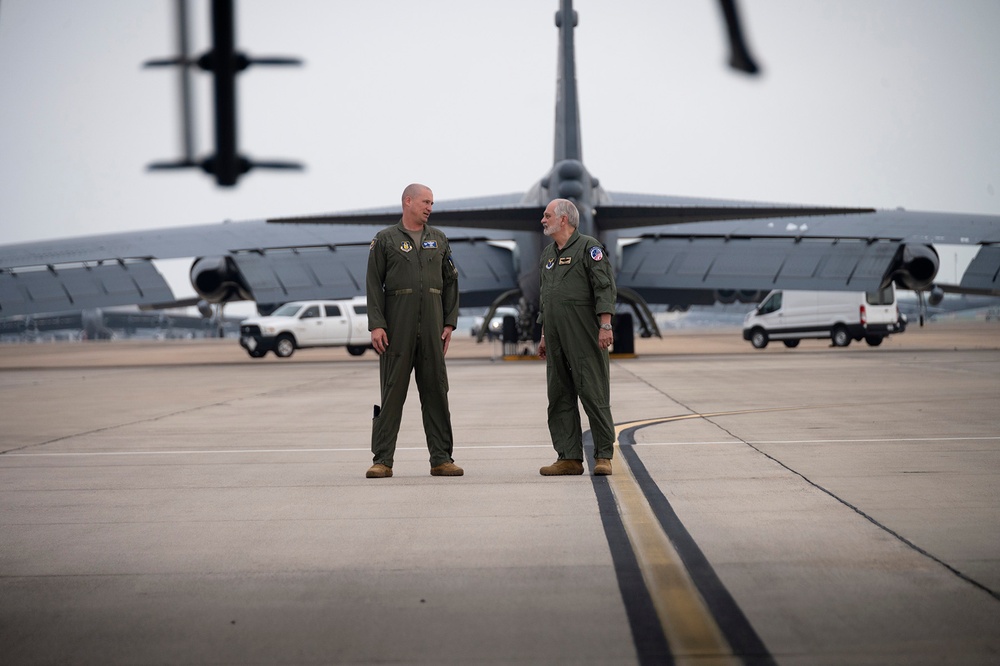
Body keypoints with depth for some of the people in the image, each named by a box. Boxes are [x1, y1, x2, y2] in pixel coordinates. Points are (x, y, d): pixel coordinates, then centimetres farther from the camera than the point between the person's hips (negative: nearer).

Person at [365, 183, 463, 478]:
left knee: (436, 391, 4)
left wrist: (449, 322, 5)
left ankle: (441, 459, 8)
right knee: (392, 391, -2)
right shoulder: (385, 239, 4)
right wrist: (376, 325, -10)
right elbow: (374, 284, -1)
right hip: (397, 326, -3)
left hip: (432, 328, 3)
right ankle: (382, 460, 2)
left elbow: (451, 282, 14)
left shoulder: (439, 239, 15)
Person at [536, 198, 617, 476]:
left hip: (584, 338, -8)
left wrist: (605, 326, -19)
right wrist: (544, 336, 21)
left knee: (593, 394, -5)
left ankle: (603, 456, 0)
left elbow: (605, 289, -11)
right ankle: (569, 458, 9)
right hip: (556, 339, 8)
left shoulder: (589, 248, -5)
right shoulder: (547, 254, 19)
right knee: (560, 398, 6)